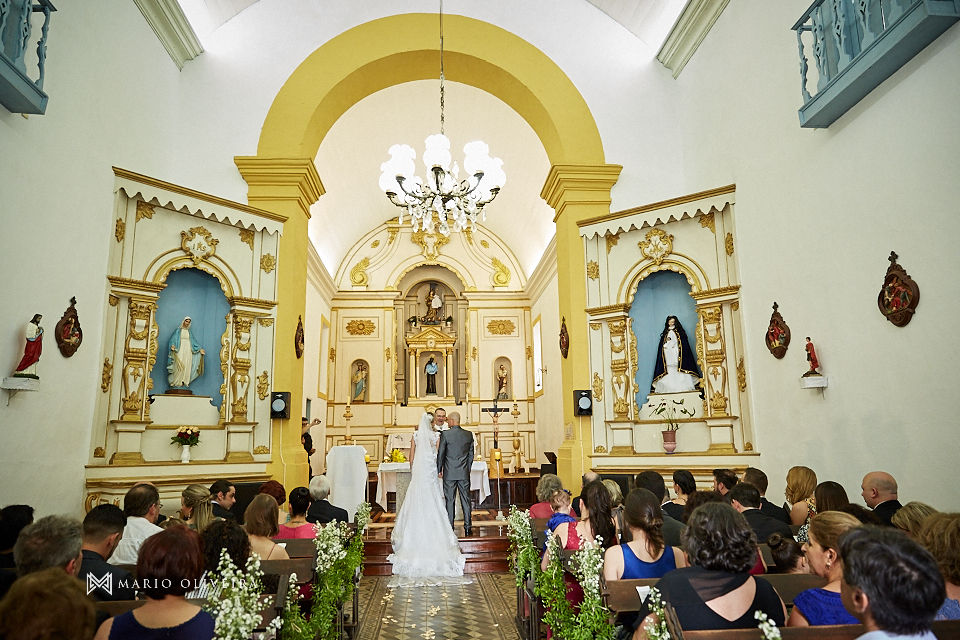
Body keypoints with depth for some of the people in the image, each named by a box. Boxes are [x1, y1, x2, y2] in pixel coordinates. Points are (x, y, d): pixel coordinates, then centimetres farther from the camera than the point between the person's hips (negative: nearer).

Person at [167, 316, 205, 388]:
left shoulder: (189, 332, 18)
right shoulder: (178, 330, 8)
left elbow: (193, 341, 18)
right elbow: (174, 338, -3)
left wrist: (200, 349, 10)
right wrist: (173, 345, -22)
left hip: (188, 350, 4)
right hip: (180, 349, -4)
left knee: (187, 365, -5)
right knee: (179, 365, -11)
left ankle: (183, 381, -5)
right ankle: (176, 381, -10)